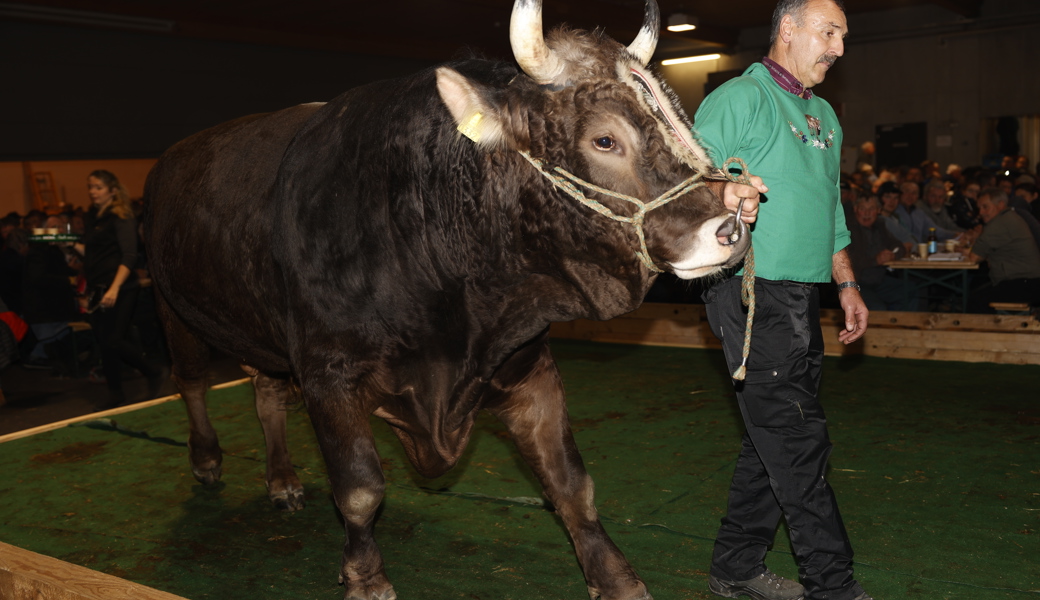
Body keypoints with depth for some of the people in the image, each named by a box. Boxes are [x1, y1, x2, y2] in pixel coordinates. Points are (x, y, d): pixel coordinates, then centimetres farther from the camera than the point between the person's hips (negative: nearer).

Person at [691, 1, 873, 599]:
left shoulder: (824, 114, 20)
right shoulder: (739, 99, -6)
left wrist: (848, 284, 23)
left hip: (803, 300, 9)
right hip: (753, 295, -8)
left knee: (774, 439, 12)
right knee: (799, 441, -5)